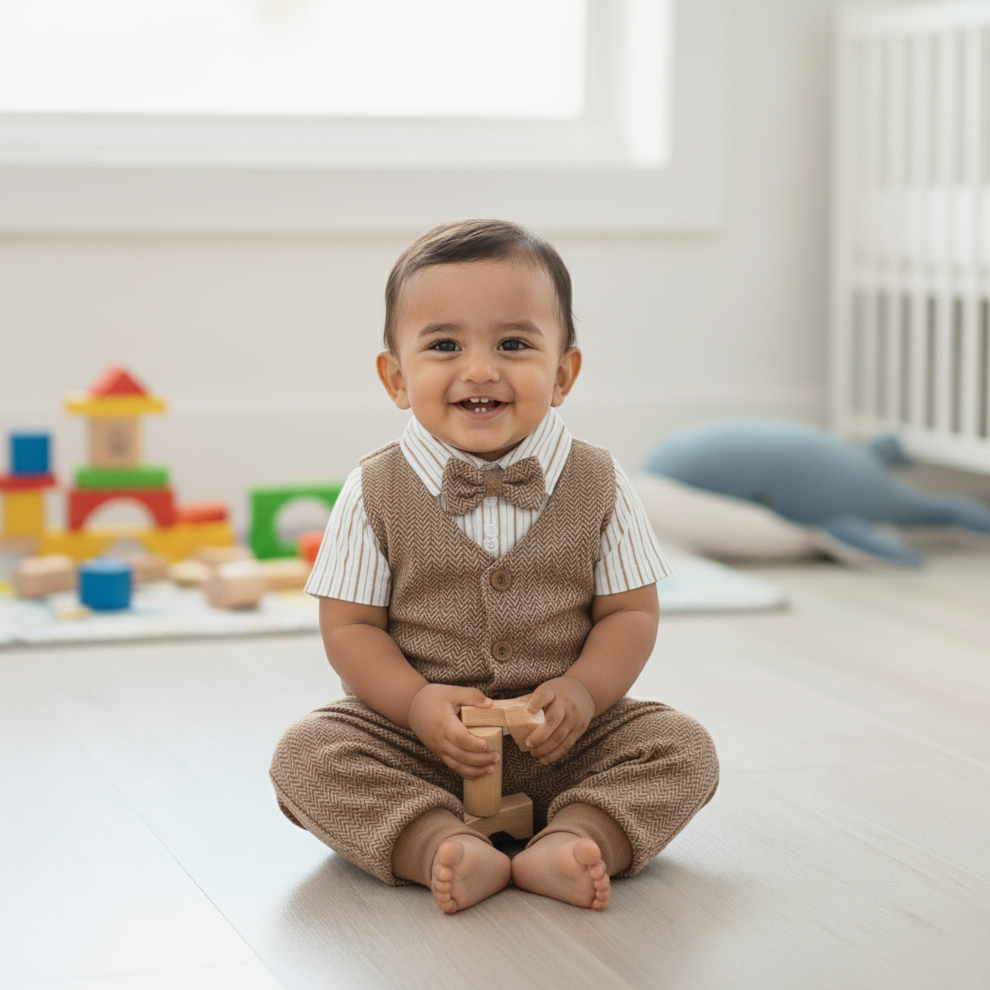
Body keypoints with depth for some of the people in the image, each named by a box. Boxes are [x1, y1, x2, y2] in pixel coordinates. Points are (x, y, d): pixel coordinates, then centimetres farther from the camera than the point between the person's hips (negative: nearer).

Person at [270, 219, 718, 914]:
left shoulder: (599, 487, -1)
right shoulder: (374, 495, -3)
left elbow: (631, 613, 2)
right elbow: (350, 626, -3)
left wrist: (583, 690, -17)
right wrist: (419, 702, -20)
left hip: (562, 742, 1)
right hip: (417, 743, -1)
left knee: (684, 749, -19)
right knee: (308, 753, -24)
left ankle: (570, 841, -35)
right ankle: (445, 847, -39)